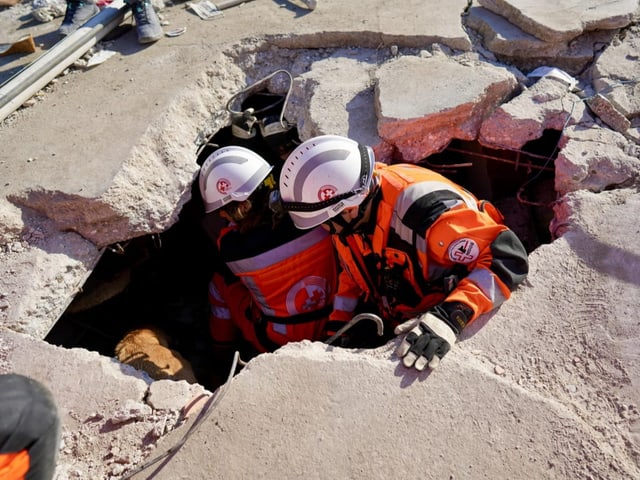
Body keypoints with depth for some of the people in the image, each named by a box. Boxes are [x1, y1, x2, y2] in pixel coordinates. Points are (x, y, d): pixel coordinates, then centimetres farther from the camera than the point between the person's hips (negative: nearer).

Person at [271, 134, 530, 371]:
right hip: (402, 331, 6)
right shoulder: (348, 216, -8)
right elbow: (353, 276, 10)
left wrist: (452, 316, -43)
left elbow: (508, 258, -33)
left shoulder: (423, 208, -33)